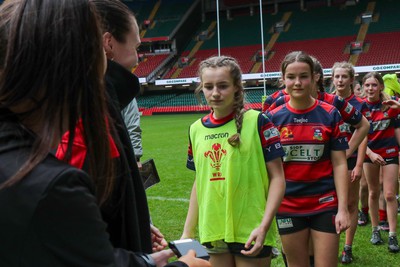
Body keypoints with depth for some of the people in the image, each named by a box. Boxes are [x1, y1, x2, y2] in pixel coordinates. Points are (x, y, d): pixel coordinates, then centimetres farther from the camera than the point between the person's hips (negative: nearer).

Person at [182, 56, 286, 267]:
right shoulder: (196, 129, 5)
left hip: (250, 233, -4)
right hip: (213, 233, 4)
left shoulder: (256, 122, -8)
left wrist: (263, 226, -17)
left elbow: (277, 177, -7)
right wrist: (187, 233, 10)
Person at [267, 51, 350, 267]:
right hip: (288, 206, 1)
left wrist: (342, 208, -9)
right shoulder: (274, 118, -1)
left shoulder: (330, 115, -4)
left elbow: (339, 164, -4)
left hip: (325, 204, -1)